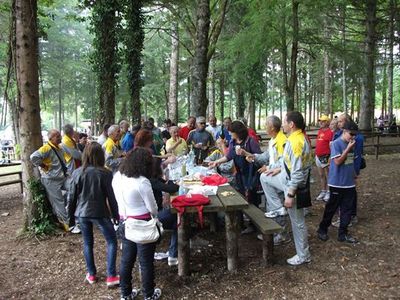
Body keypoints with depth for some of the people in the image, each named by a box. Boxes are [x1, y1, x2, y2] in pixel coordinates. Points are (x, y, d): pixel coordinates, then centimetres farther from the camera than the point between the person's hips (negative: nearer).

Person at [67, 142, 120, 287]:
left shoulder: (77, 173, -4)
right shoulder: (104, 173, -13)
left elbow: (71, 196, 2)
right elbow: (110, 196, -9)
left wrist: (71, 215, 14)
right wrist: (115, 214, 2)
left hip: (82, 213, 4)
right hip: (100, 213, -3)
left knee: (87, 243, 17)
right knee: (111, 241, 9)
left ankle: (91, 274, 26)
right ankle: (111, 276, 6)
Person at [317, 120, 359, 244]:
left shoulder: (350, 144, 7)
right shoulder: (336, 143, -14)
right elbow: (337, 161, -20)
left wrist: (353, 173, 14)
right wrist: (348, 148, -20)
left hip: (349, 183, 7)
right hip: (337, 183, -7)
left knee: (347, 209, 9)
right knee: (331, 207, 5)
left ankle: (343, 233, 20)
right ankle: (322, 229, 22)